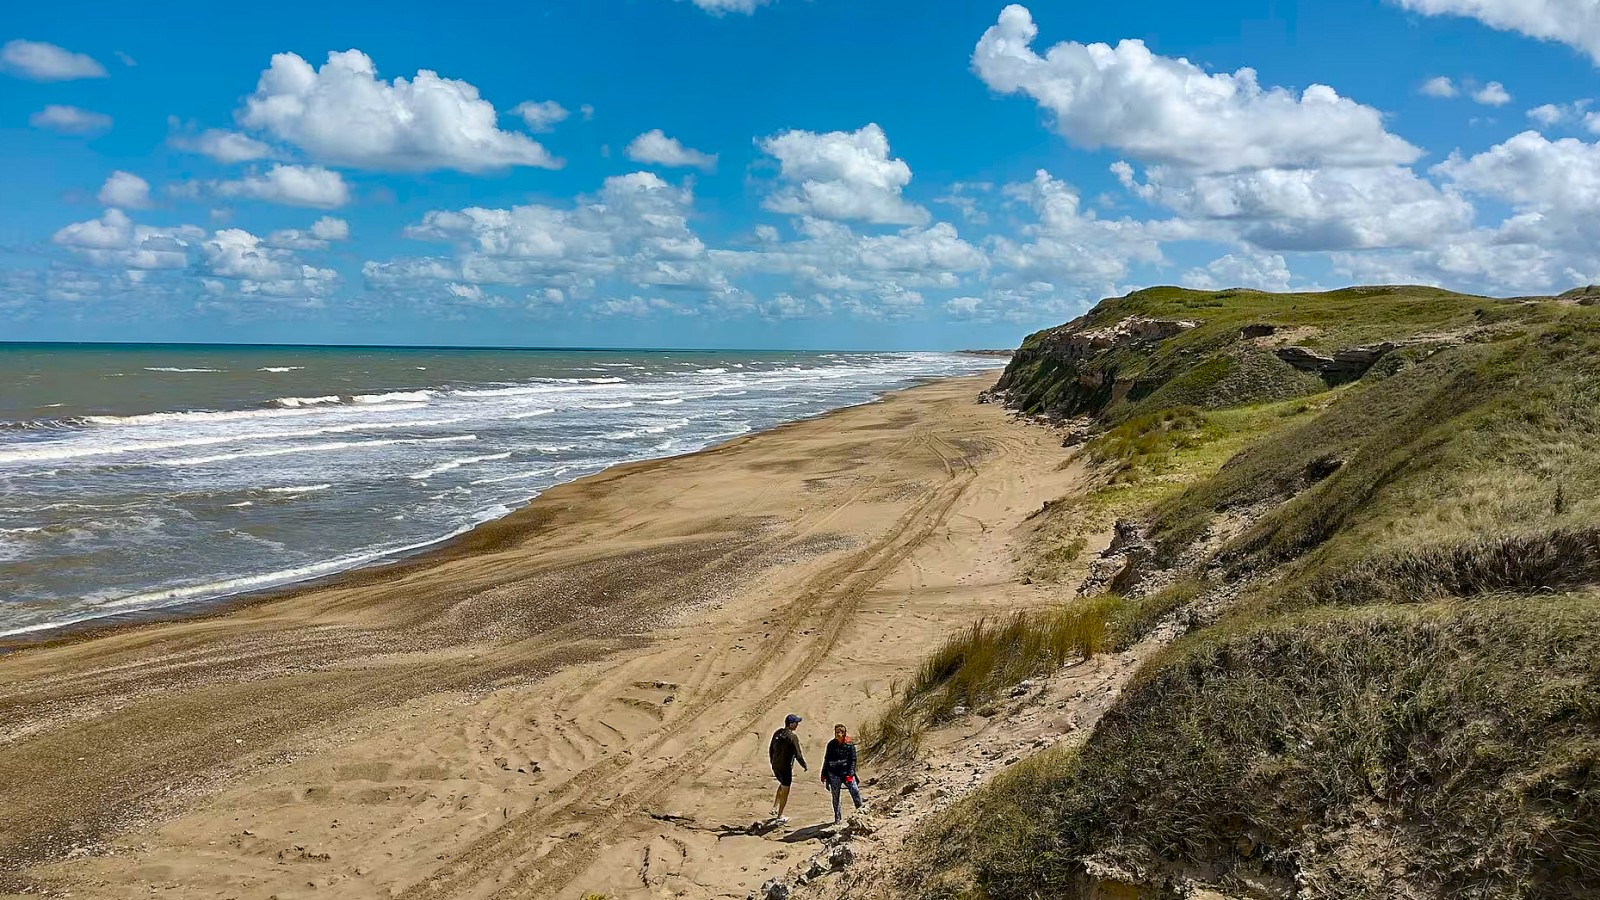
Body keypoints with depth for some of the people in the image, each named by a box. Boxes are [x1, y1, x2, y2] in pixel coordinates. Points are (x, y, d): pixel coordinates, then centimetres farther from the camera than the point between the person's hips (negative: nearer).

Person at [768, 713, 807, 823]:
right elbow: (798, 754, -17)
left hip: (775, 766, 7)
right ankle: (780, 816, 14)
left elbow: (771, 749, 12)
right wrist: (805, 766, -2)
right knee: (785, 790, 7)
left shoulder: (777, 733, 3)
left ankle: (774, 808, 24)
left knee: (783, 784, 29)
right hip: (786, 767, -7)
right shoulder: (793, 737, -18)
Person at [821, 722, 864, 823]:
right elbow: (827, 759, 11)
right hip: (834, 773, 2)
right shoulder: (831, 744, 3)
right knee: (835, 796, 5)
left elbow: (852, 760, -3)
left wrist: (850, 774, -11)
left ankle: (859, 807, 8)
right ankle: (837, 818, 15)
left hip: (846, 772, -1)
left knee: (855, 790, -16)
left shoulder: (850, 745, -3)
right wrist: (824, 774, 11)